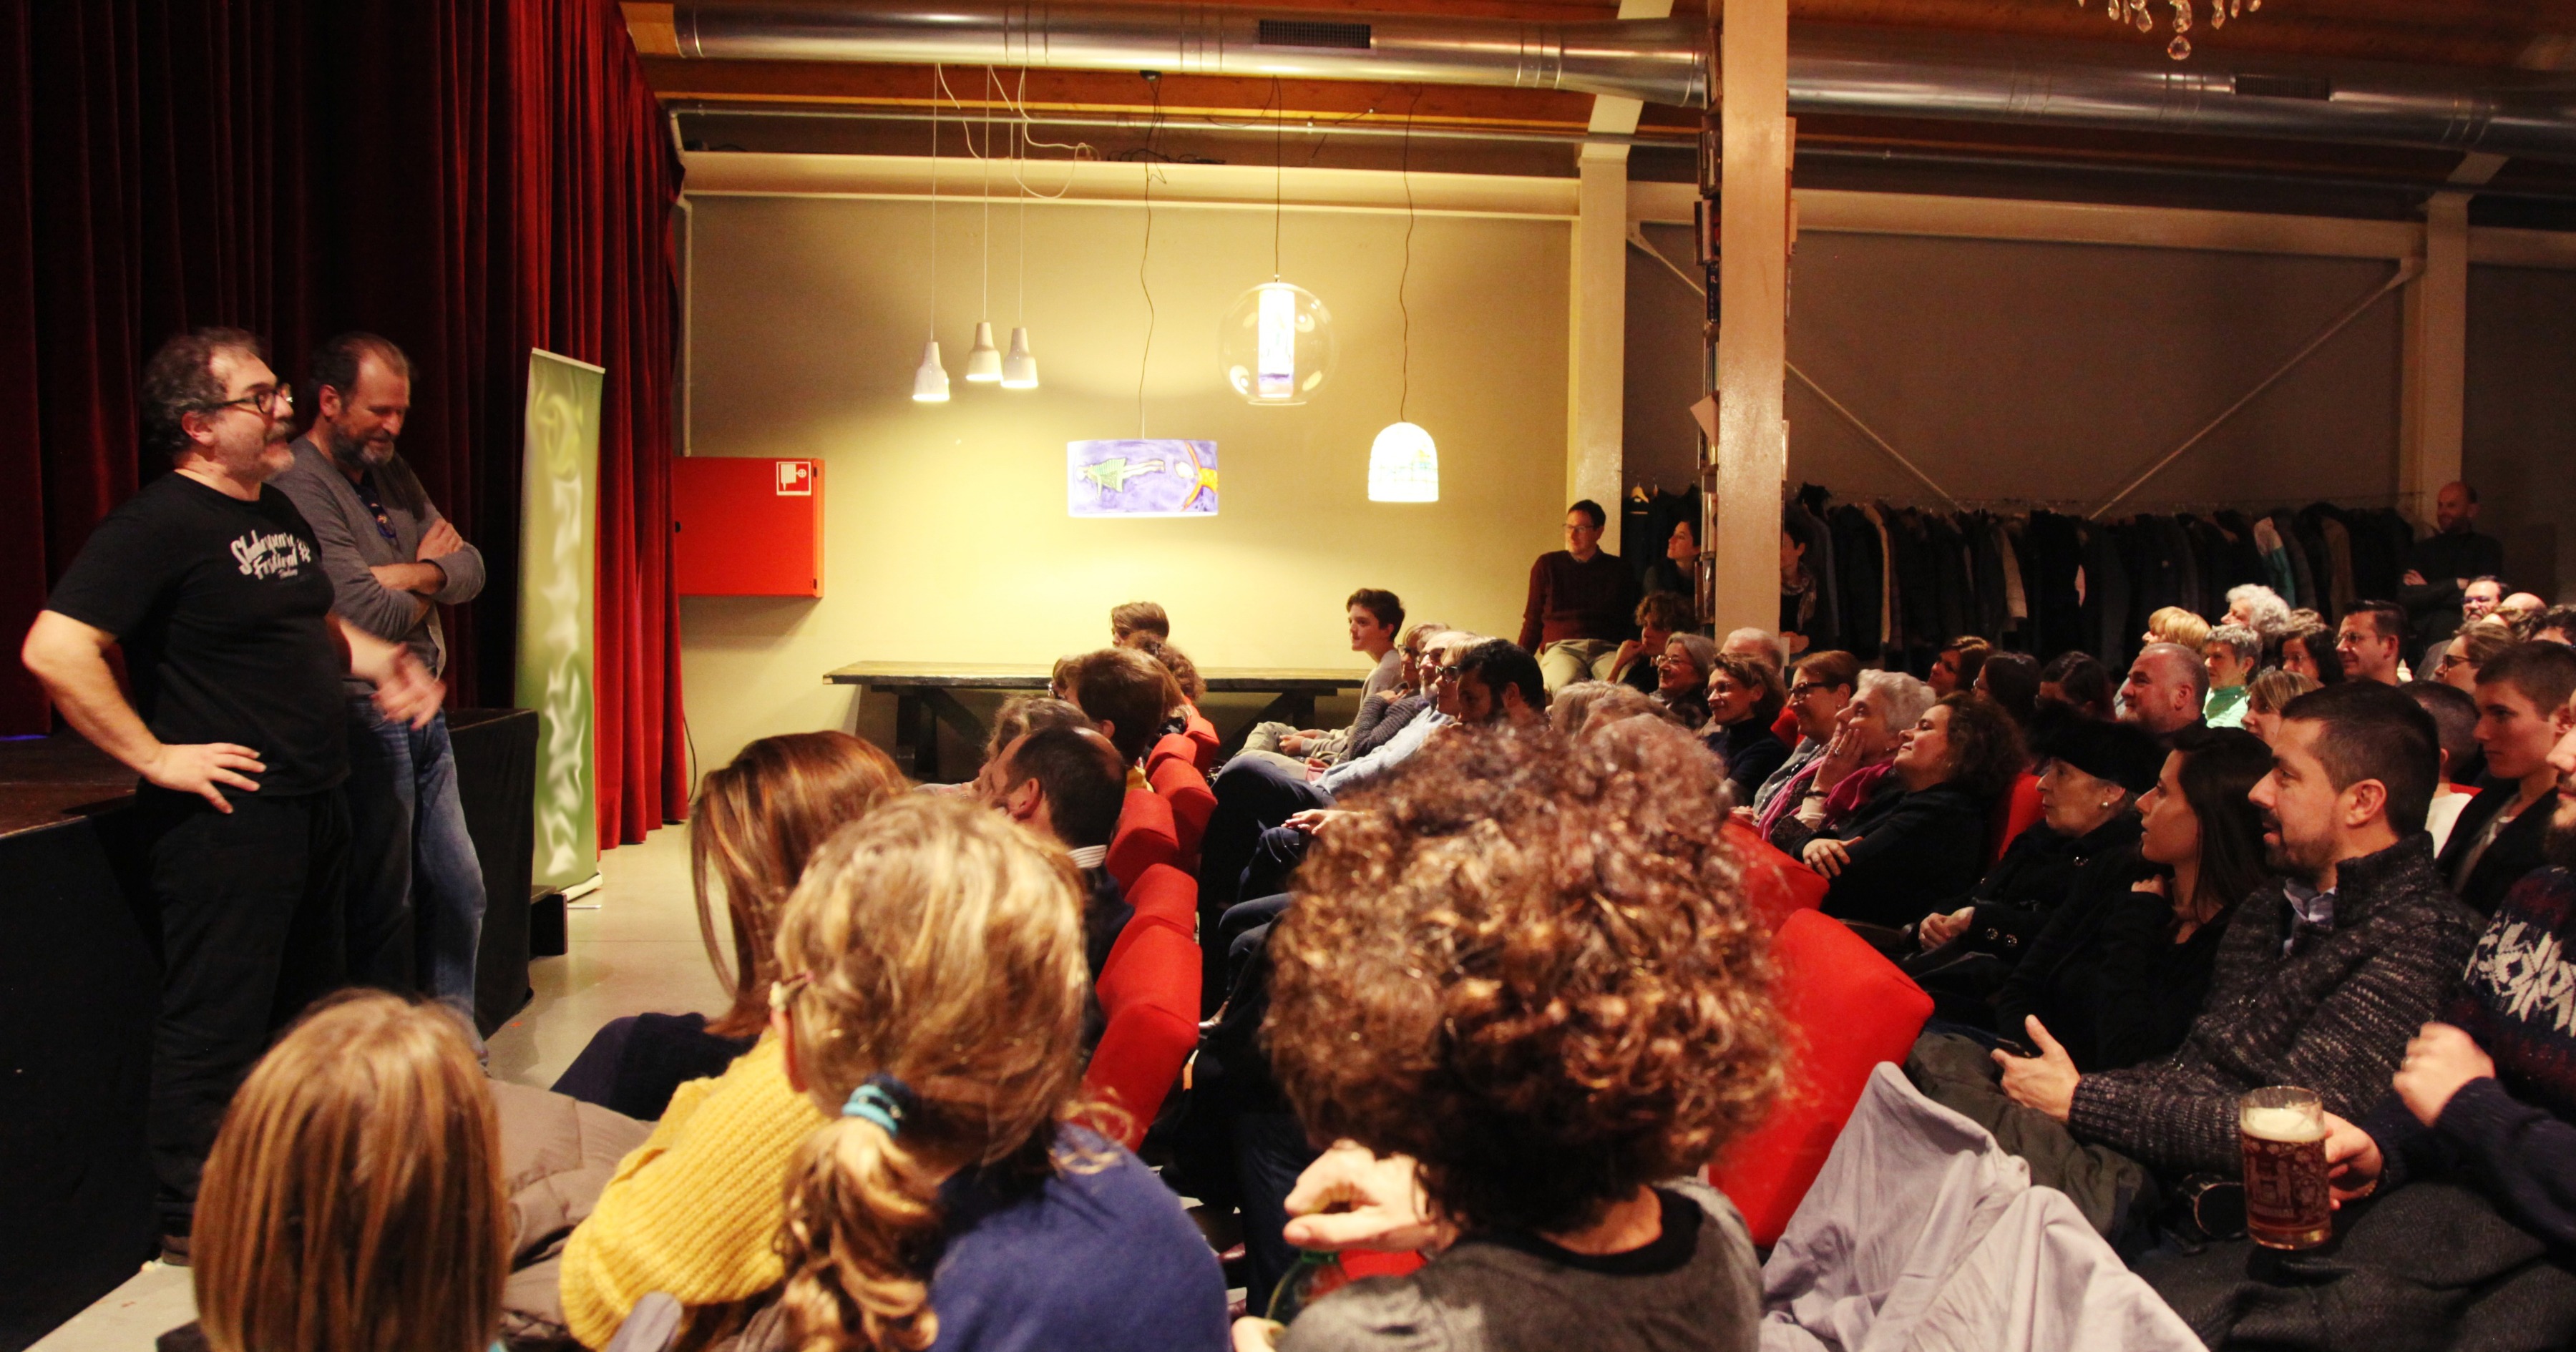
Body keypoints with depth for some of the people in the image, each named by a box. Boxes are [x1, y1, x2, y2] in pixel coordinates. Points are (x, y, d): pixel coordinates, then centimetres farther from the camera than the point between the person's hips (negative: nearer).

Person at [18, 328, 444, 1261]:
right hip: (227, 820, -9)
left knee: (311, 1005, 20)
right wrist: (157, 758, -21)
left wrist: (378, 659, 10)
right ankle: (195, 1218, 17)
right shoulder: (157, 526, -16)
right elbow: (54, 651, -24)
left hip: (314, 808, 9)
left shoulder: (280, 513, 12)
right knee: (218, 1020, 2)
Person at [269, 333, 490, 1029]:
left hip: (423, 712, 9)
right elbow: (370, 619, -21)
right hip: (364, 720, -9)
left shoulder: (390, 472, 12)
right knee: (382, 912, 0)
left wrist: (408, 575, -14)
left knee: (458, 893, 14)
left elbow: (469, 568, 6)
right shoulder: (299, 487, -15)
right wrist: (430, 579, -2)